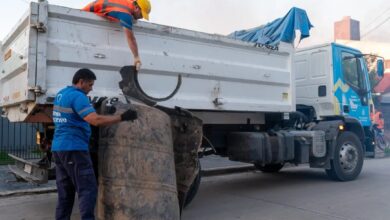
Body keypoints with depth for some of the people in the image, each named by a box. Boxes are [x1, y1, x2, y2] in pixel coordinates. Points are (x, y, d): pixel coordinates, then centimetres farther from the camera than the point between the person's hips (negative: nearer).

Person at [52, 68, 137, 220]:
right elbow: (96, 120, -24)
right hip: (74, 149, -9)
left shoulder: (60, 95, 16)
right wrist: (122, 117, -18)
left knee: (65, 193, 12)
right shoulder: (77, 96, -13)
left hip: (58, 148, 9)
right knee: (87, 189, -8)